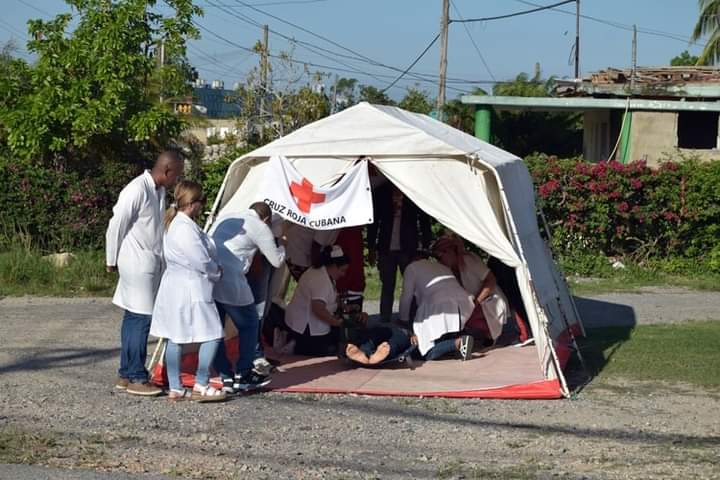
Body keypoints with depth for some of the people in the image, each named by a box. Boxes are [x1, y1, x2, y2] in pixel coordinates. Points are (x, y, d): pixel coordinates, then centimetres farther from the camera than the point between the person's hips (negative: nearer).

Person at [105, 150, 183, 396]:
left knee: (133, 318, 13)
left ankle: (126, 374, 19)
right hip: (137, 263, -9)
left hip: (150, 263, 9)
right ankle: (136, 378, -1)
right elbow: (116, 226, -12)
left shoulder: (159, 191, 11)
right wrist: (112, 260, -3)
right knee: (141, 318, -6)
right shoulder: (136, 191, -18)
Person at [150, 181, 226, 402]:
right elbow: (201, 261, -19)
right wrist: (217, 271, 0)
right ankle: (201, 386, -3)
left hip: (174, 286, 11)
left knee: (175, 338, 10)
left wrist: (212, 269, 12)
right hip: (190, 289, -11)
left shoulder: (174, 223, 14)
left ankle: (175, 388, 14)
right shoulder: (185, 228, -19)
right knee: (212, 334, -3)